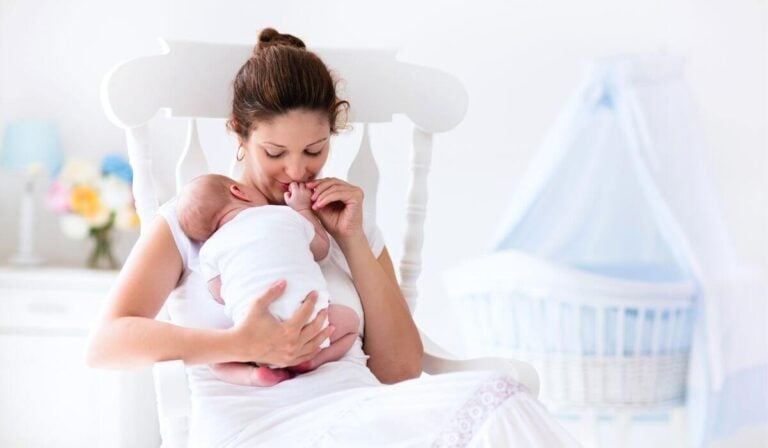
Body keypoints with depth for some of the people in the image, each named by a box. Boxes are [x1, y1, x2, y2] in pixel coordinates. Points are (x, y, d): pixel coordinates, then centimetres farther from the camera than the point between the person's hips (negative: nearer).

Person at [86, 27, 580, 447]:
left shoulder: (353, 225, 21)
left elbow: (401, 371, 12)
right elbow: (106, 343, -3)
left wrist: (354, 241, 6)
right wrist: (240, 345, -16)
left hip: (358, 408, 5)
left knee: (498, 400, -30)